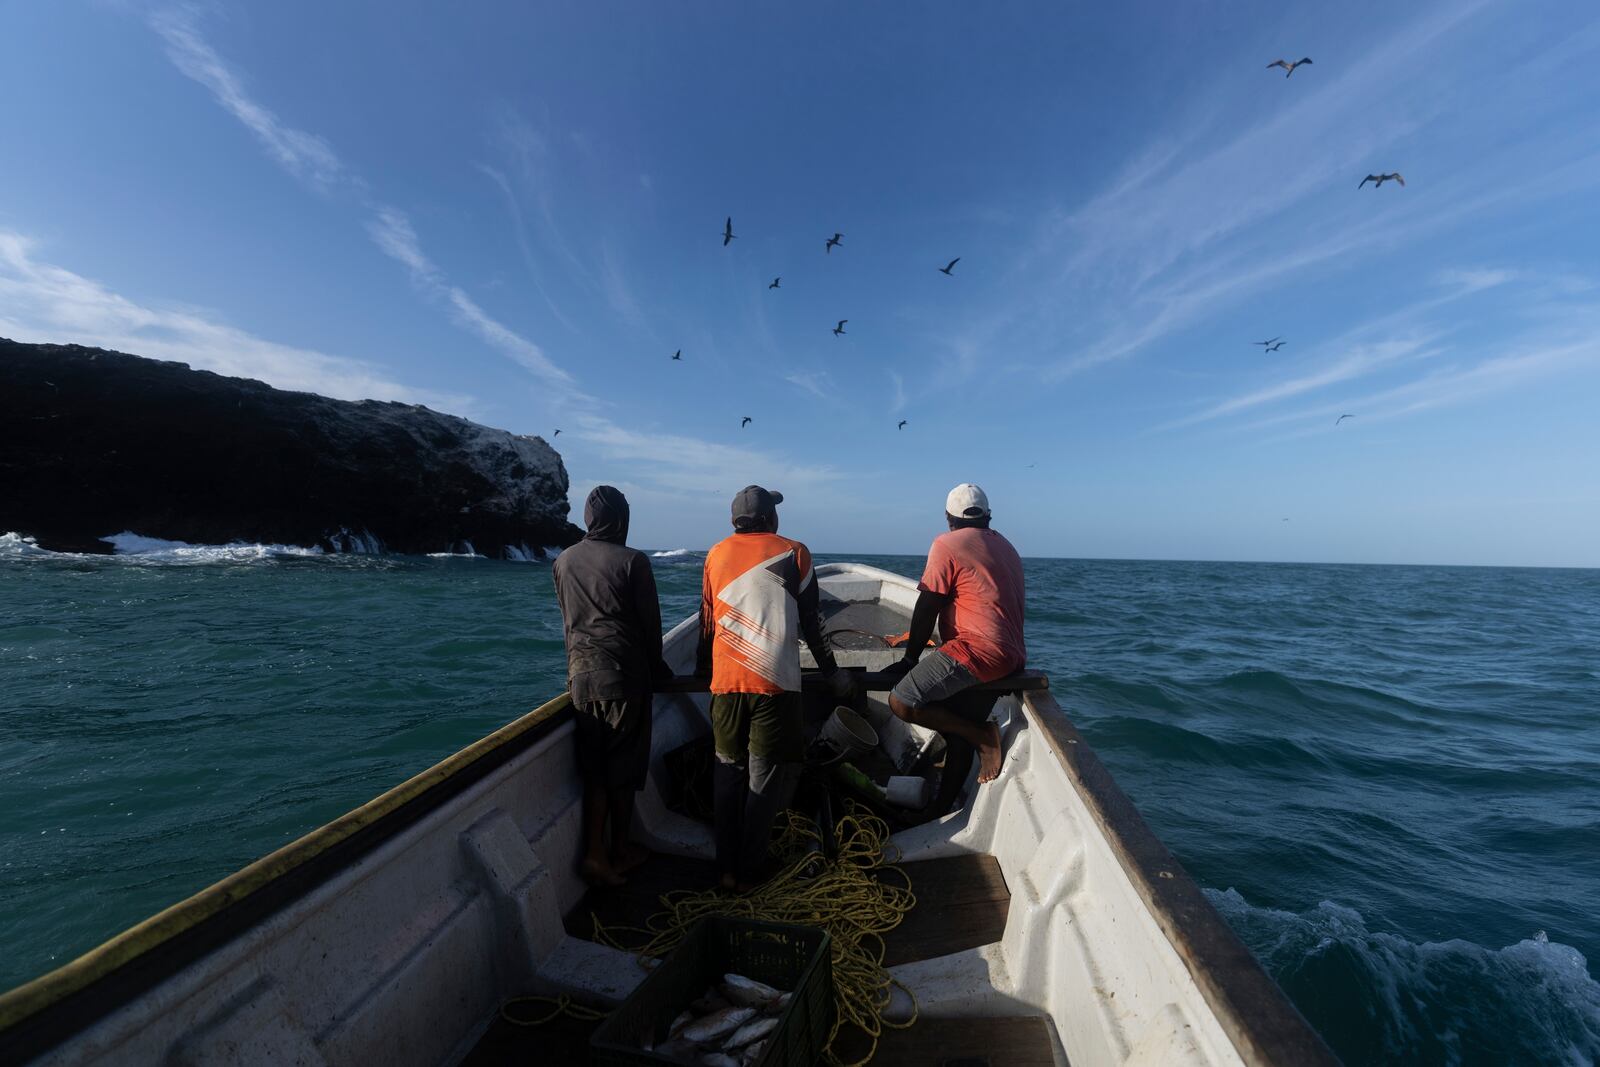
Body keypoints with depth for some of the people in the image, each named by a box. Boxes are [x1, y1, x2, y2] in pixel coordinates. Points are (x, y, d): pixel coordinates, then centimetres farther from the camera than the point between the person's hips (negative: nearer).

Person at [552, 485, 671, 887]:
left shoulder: (563, 562, 5)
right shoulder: (633, 561, -11)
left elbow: (568, 620, 13)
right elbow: (651, 624, -7)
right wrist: (655, 667, 10)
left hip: (581, 676, 5)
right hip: (623, 675, -4)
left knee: (593, 768, 14)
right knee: (623, 768, 10)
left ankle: (595, 853, 13)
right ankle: (620, 851, 25)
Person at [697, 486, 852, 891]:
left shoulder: (716, 554, 9)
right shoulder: (793, 552, 1)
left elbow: (707, 620, 14)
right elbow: (811, 622, 2)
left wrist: (702, 670, 28)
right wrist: (832, 672, 14)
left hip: (725, 680, 3)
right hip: (774, 681, -3)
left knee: (728, 770, 16)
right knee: (765, 777, 8)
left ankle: (726, 868, 22)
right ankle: (748, 872, 17)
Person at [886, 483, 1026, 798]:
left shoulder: (947, 544, -4)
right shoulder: (1007, 548, 20)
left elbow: (926, 609, -6)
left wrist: (910, 659, 3)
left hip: (976, 651, -9)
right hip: (1011, 658, 10)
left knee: (901, 702, -12)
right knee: (959, 734, 14)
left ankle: (983, 736, -8)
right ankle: (943, 810, 18)